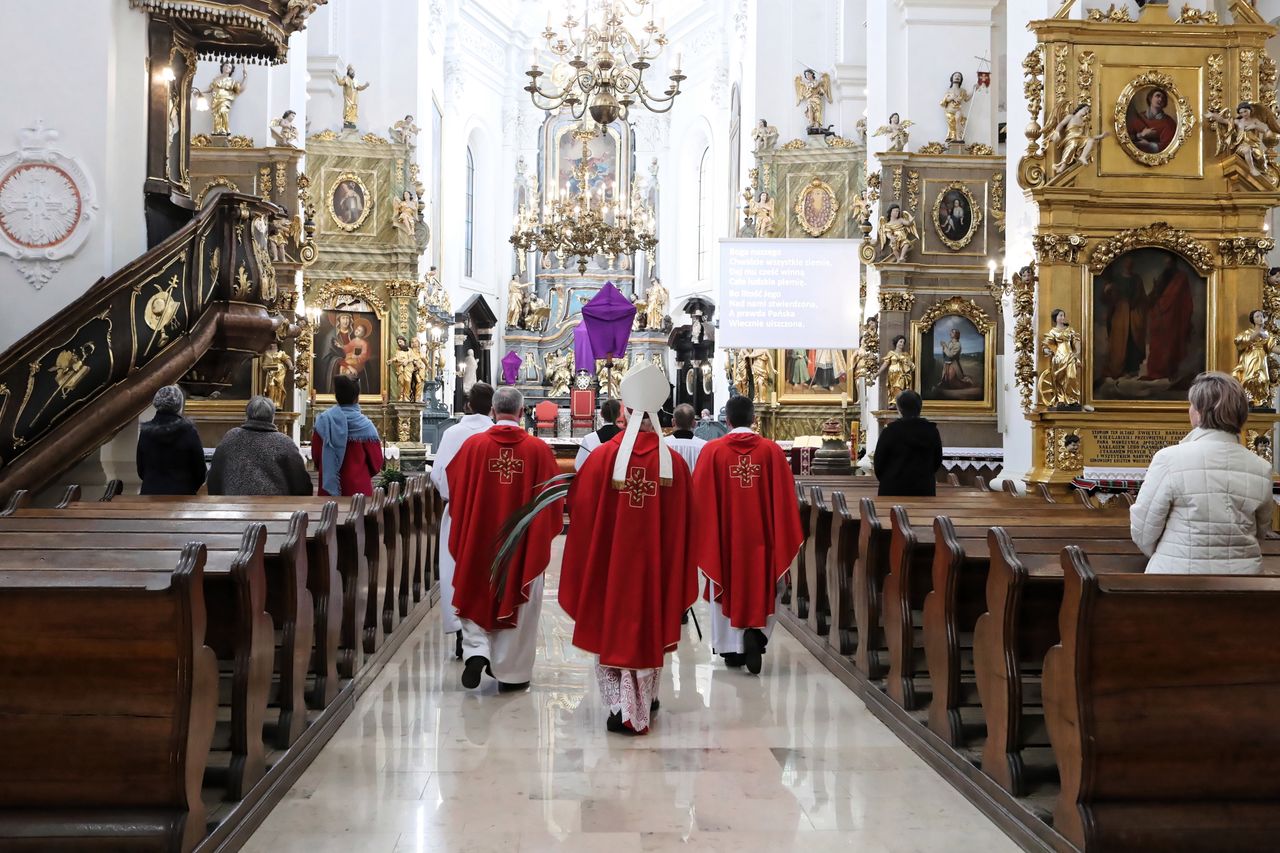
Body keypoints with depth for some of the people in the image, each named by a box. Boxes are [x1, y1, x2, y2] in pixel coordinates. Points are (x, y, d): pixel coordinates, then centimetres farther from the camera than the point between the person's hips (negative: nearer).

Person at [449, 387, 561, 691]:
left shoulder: (473, 445, -7)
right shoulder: (539, 449, -9)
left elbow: (455, 489, 2)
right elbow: (553, 497, -1)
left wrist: (465, 528, 19)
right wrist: (543, 532, 16)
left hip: (479, 539, 1)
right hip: (524, 542, 0)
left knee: (477, 596, 18)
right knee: (517, 601, 11)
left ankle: (476, 650, -2)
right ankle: (511, 672, 16)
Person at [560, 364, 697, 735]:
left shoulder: (603, 457, -12)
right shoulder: (674, 463, -7)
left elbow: (581, 511, -6)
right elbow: (684, 526, -2)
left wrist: (585, 566, 8)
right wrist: (679, 573, 10)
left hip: (611, 562, -2)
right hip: (656, 565, 2)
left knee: (615, 625, 10)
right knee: (650, 625, 17)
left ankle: (623, 707, 4)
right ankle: (645, 700, 29)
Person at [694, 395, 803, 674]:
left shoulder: (712, 451, -6)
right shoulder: (772, 450, -4)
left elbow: (701, 496, -3)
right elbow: (784, 497, -2)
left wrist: (702, 535, 8)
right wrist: (785, 538, 7)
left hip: (724, 535, 0)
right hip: (761, 535, 0)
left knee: (727, 588, 13)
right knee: (761, 588, 11)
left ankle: (732, 647, 16)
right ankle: (755, 633, -11)